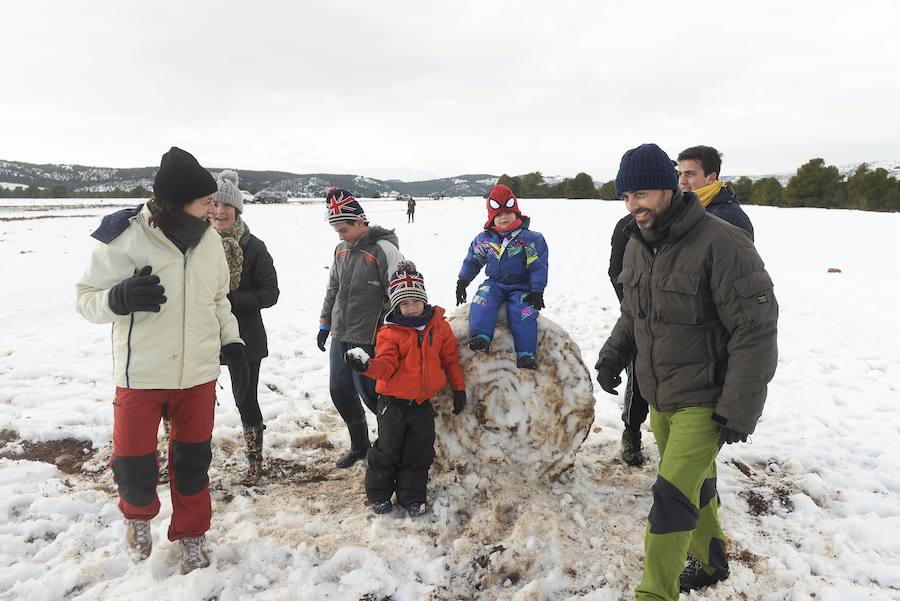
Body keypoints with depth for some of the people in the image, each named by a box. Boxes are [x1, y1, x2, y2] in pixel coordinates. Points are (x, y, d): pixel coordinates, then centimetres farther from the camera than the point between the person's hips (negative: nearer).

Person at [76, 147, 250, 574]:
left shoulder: (209, 239, 0)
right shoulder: (125, 238, -16)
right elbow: (87, 298, -8)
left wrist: (233, 346, 4)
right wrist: (120, 298, -29)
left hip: (199, 374, 4)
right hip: (141, 375, -3)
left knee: (192, 460, 14)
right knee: (133, 464, 7)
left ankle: (190, 534, 35)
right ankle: (139, 514, 41)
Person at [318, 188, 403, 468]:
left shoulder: (384, 250, -15)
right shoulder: (341, 250, 8)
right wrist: (325, 323, 19)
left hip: (367, 339, -7)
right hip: (339, 336, 8)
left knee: (369, 394, -2)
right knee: (339, 392, 12)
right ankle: (359, 445, 31)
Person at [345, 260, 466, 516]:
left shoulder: (439, 326, 0)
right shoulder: (390, 332, -9)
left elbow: (450, 359, 8)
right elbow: (386, 365, -16)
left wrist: (459, 389, 10)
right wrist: (367, 366, -37)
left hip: (422, 402, 3)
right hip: (393, 401, -3)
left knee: (419, 452, 8)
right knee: (388, 448, 4)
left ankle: (412, 497, 24)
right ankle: (378, 495, 23)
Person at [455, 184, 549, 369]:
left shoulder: (531, 239, -3)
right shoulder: (484, 239, 6)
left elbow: (539, 266, -4)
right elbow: (472, 261, 16)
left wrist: (537, 291, -12)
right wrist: (462, 282, 10)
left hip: (521, 287, -2)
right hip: (494, 283, 2)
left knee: (523, 312, -28)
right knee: (483, 298, -30)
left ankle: (525, 354, -30)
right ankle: (481, 338, -42)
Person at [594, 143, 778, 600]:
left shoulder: (721, 244, -22)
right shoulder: (637, 243, 3)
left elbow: (756, 331, -20)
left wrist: (740, 409, -20)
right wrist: (613, 354, -1)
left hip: (704, 401, -7)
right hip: (659, 397, 7)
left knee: (672, 497, -8)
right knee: (696, 485, 22)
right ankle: (710, 564, 43)